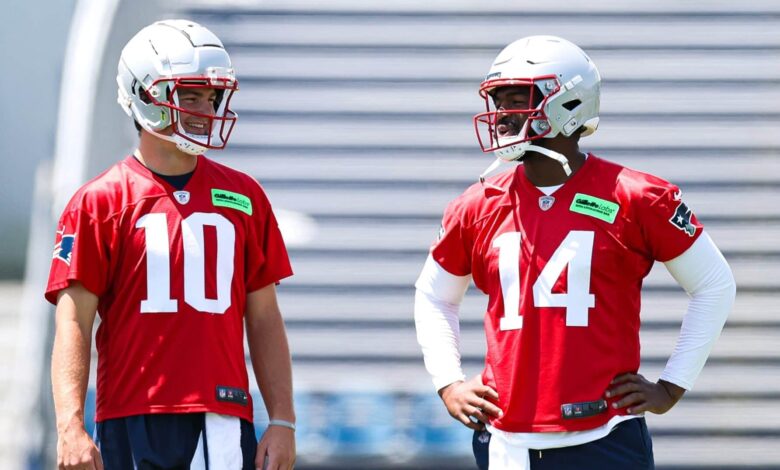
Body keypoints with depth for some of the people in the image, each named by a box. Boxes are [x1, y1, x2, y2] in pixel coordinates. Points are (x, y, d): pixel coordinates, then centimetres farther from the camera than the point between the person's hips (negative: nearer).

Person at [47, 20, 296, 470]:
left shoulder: (244, 198, 12)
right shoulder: (101, 203, 2)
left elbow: (264, 319, 15)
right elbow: (73, 323, -4)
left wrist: (282, 422, 7)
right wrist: (71, 428, -15)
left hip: (223, 420, 2)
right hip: (133, 425, -2)